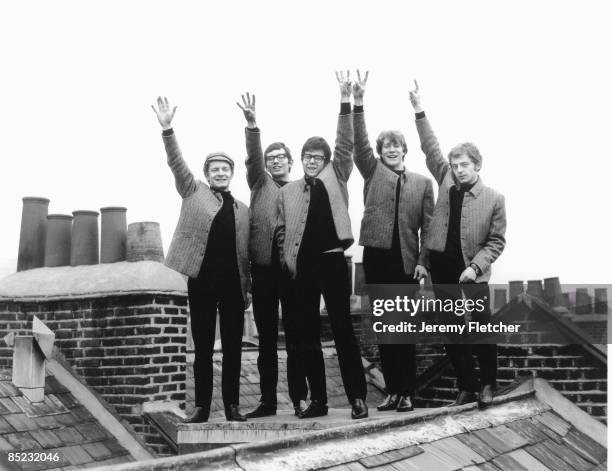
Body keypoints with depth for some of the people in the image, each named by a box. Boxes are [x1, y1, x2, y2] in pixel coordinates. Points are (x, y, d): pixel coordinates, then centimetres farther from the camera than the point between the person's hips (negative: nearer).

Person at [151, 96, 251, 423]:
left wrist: (247, 288, 9)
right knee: (202, 347, 4)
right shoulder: (194, 192, 9)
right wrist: (167, 129, -19)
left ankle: (232, 405, 13)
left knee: (232, 346, 4)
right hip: (201, 280, -2)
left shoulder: (242, 210, 13)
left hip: (232, 283, 2)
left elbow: (245, 253, 13)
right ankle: (202, 407, 11)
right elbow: (177, 164, -5)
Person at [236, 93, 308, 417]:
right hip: (263, 267, 1)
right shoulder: (260, 183, 11)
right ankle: (267, 400, 14)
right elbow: (252, 157, -6)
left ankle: (299, 398, 9)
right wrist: (252, 124, -22)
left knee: (295, 336, 1)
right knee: (266, 338, 7)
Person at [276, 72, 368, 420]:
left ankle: (358, 397, 2)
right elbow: (282, 230, 14)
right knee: (307, 333, 6)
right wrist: (288, 261, 0)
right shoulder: (288, 191, 12)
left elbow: (346, 145, -5)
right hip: (302, 266, 3)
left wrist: (346, 101, -12)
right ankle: (318, 399, 15)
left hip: (333, 261, -3)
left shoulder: (336, 179, 7)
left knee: (343, 328, -3)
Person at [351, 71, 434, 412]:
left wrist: (423, 262, -6)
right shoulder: (373, 171, 10)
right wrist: (358, 103, -16)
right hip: (376, 257, 1)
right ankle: (392, 391, 12)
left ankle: (407, 393, 7)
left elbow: (428, 226, 5)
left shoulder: (422, 182, 9)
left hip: (406, 261, -1)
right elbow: (359, 143, -5)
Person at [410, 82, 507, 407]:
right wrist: (420, 111, -5)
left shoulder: (494, 199, -3)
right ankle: (466, 388, 20)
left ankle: (488, 383, 24)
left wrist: (476, 266, -15)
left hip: (472, 276, -3)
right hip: (443, 273, 3)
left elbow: (496, 242, -2)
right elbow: (431, 148, 2)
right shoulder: (446, 182, 5)